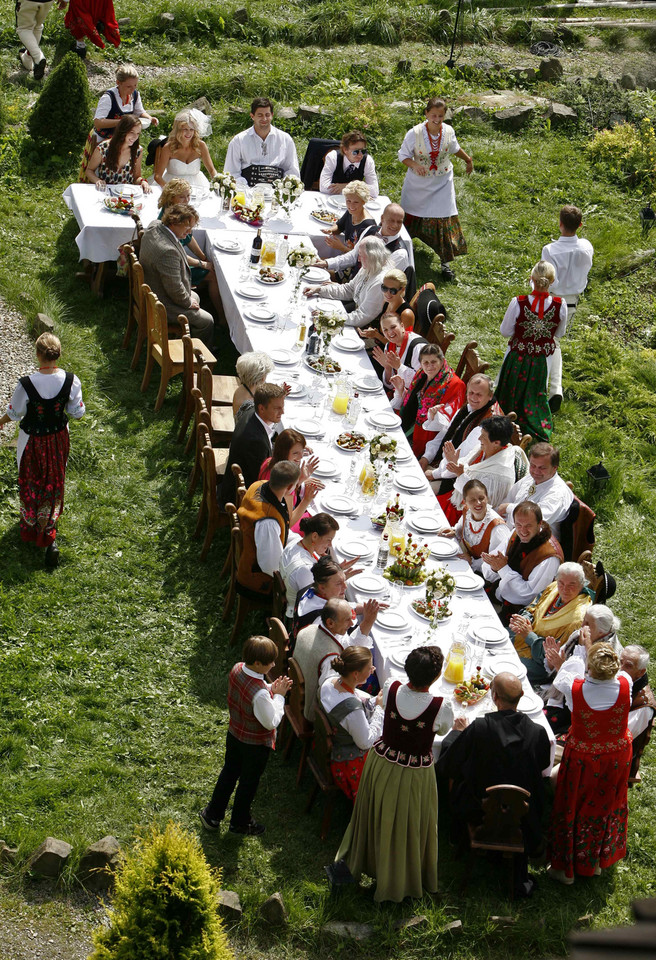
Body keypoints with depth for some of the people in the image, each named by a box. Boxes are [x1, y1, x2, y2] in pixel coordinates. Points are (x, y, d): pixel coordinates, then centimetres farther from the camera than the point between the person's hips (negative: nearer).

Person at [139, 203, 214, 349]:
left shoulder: (154, 226, -9)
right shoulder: (167, 251, -40)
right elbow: (175, 289, -30)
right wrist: (189, 303, -12)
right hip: (163, 306, -11)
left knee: (195, 297, 32)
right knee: (207, 322, 3)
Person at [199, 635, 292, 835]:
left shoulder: (237, 669, -15)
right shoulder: (260, 693, -39)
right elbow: (271, 722, -27)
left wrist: (271, 688, -8)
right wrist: (278, 695, -20)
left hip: (234, 734, 7)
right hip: (256, 744, -7)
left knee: (229, 773, 27)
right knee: (249, 782, 18)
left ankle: (212, 815, 42)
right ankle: (240, 822, 40)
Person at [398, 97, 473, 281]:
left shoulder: (449, 132, -11)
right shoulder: (415, 133, -21)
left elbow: (455, 148, 11)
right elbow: (403, 155, -12)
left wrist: (468, 160, 27)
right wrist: (415, 165, -32)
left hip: (442, 182, 1)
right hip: (418, 182, -1)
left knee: (444, 220, -6)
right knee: (410, 213, 20)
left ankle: (445, 263, 2)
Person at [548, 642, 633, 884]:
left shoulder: (575, 689, -31)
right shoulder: (625, 685, -25)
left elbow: (569, 670, -7)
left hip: (582, 759, -3)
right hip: (617, 756, 3)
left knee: (574, 809, 18)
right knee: (605, 807, 24)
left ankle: (566, 869, 34)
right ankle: (597, 862, 45)